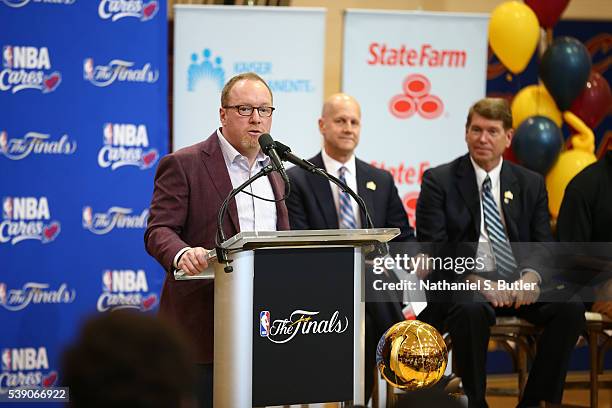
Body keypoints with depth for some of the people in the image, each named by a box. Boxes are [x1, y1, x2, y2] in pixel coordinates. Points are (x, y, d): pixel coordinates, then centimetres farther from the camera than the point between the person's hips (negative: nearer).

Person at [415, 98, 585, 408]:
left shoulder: (531, 184, 13)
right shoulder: (438, 181, 2)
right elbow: (433, 248, -6)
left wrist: (531, 277, -16)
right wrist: (476, 279, -23)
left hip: (519, 286, 4)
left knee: (569, 307, -23)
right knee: (472, 309, -38)